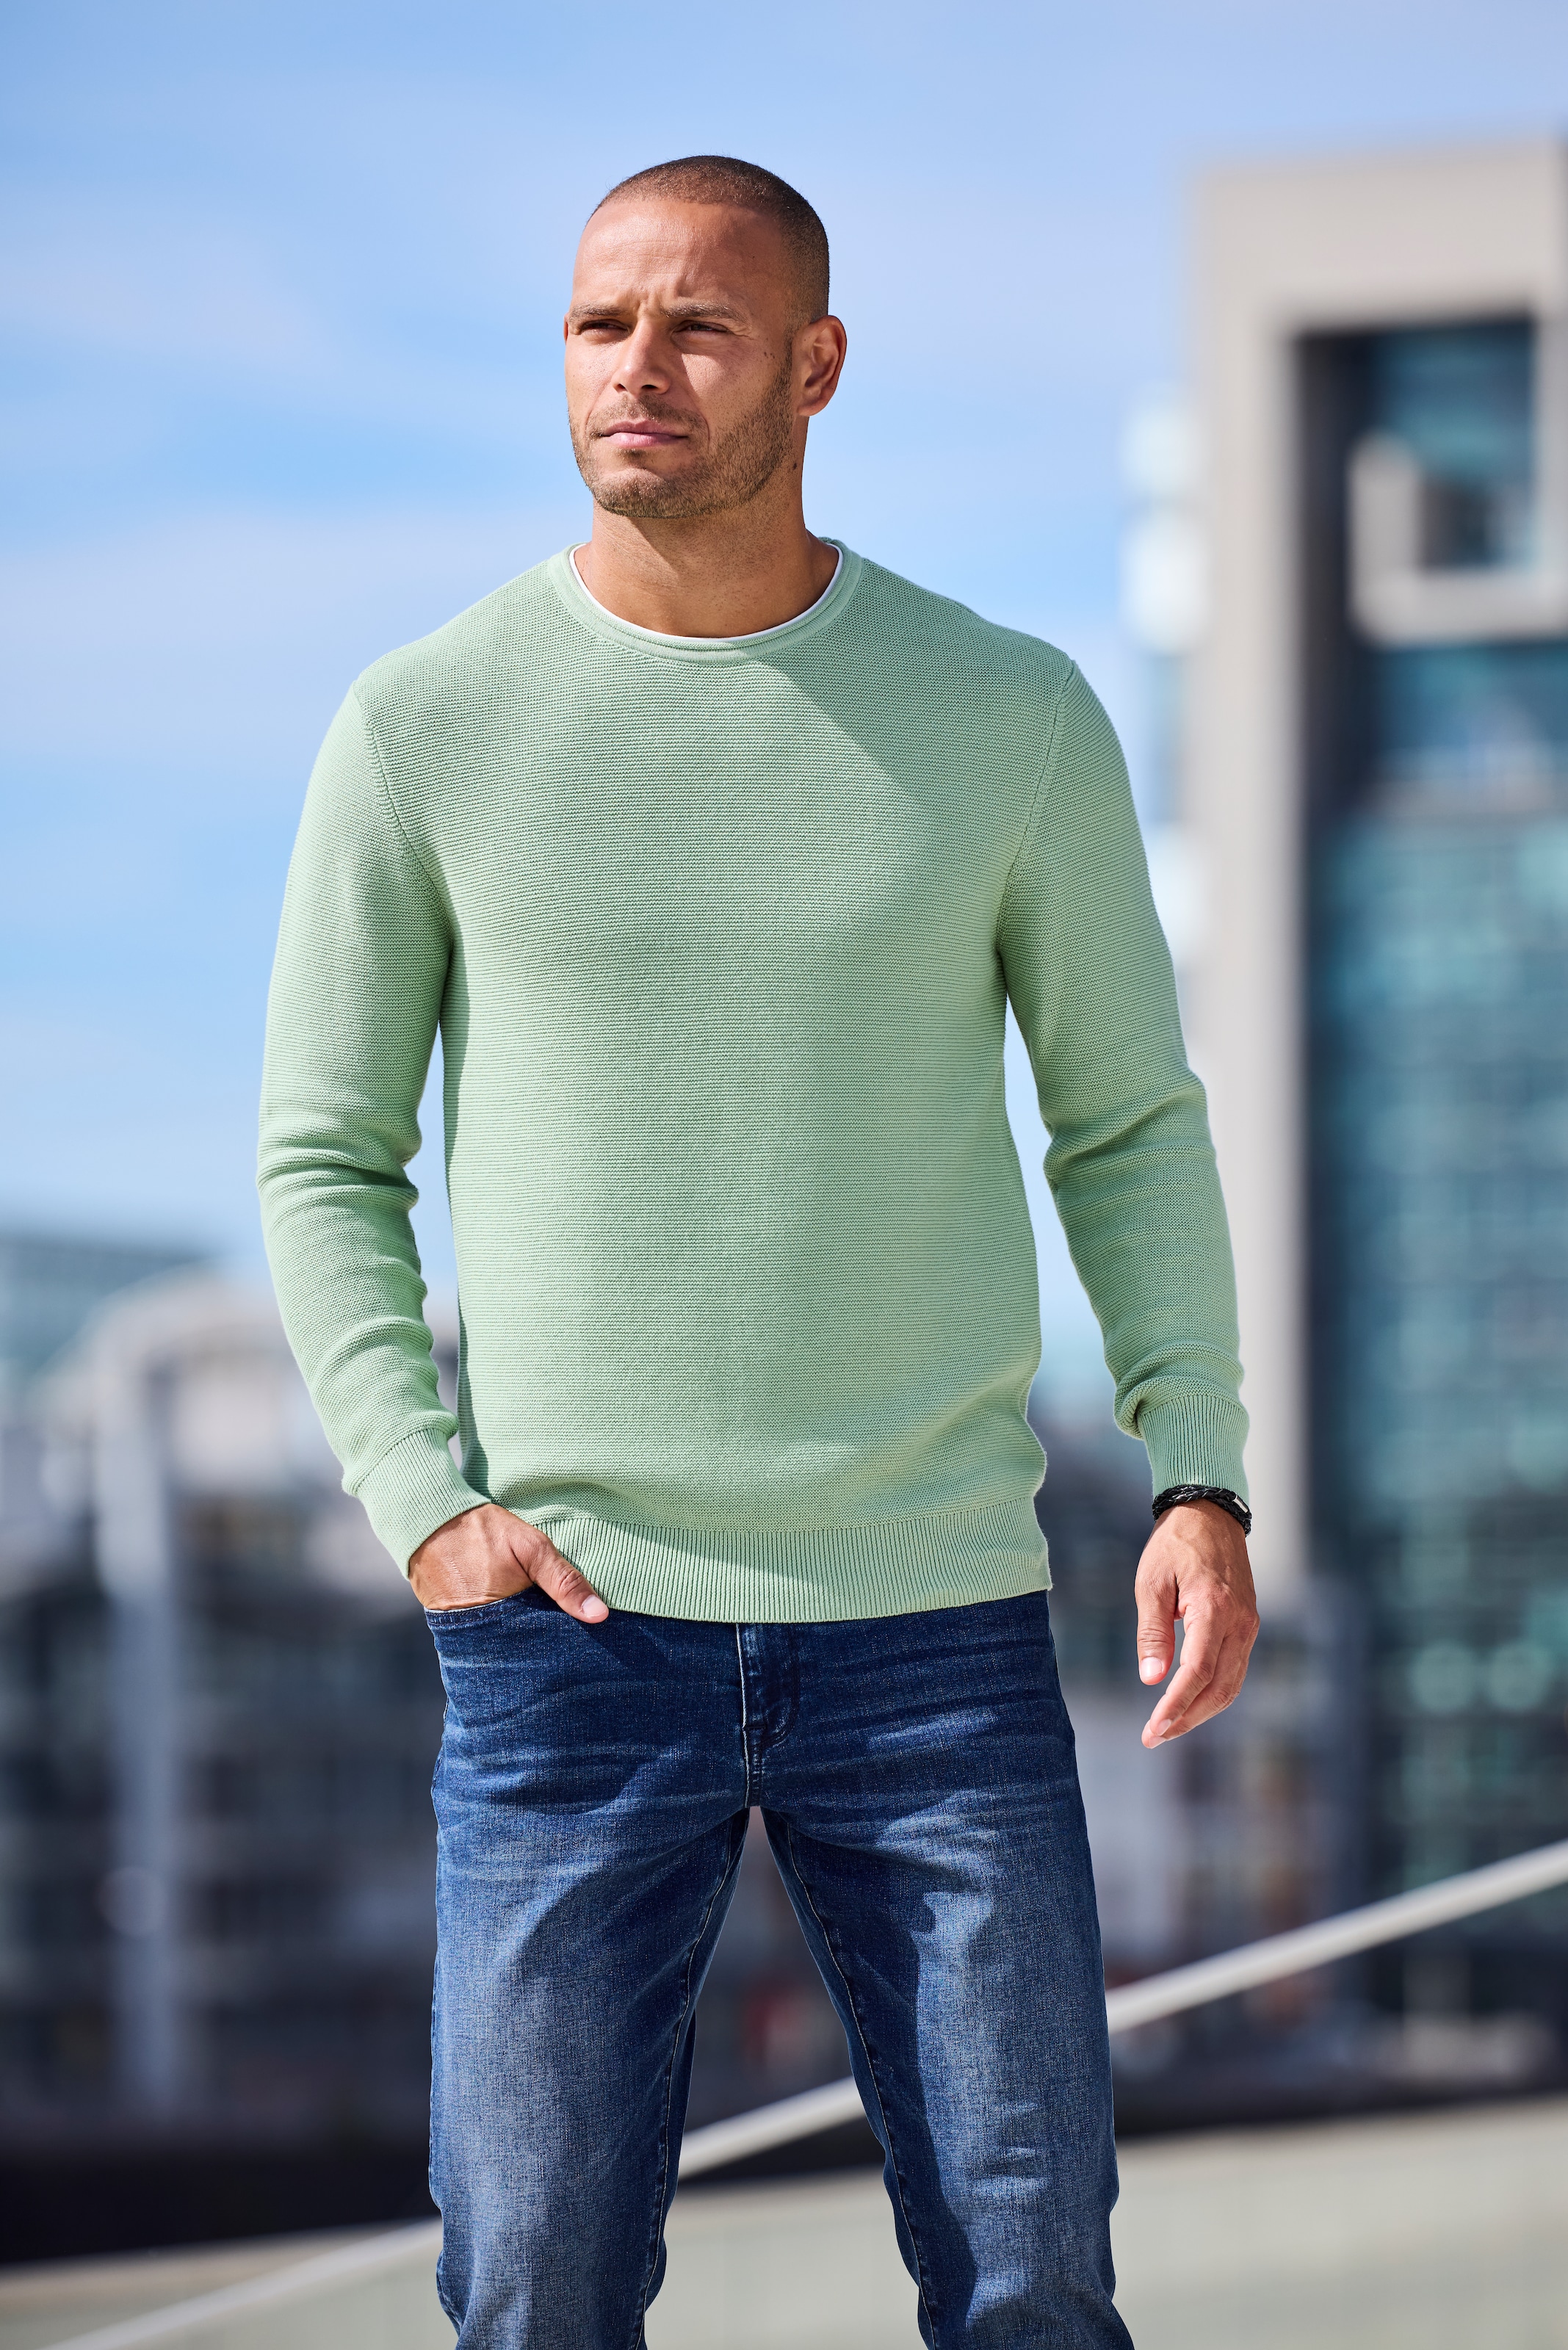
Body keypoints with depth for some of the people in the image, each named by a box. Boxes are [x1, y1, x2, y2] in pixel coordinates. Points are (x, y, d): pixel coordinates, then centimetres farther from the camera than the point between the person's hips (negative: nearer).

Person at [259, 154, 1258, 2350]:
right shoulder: (425, 727, 1)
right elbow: (325, 1157, 7)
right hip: (572, 1625, 0)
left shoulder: (1013, 717, 2)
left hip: (938, 1627, 1)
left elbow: (1130, 1121, 10)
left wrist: (1201, 1483, -2)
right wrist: (423, 1508, -6)